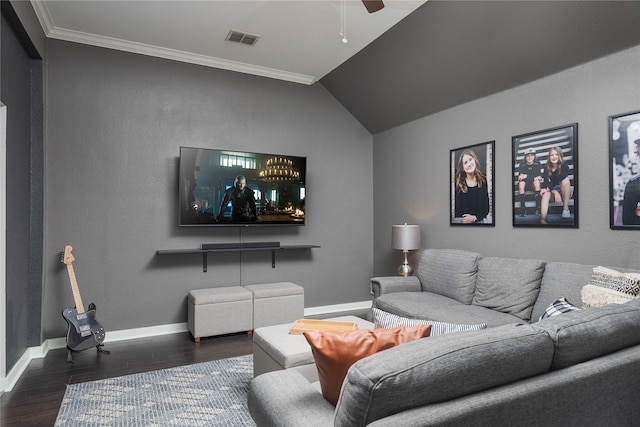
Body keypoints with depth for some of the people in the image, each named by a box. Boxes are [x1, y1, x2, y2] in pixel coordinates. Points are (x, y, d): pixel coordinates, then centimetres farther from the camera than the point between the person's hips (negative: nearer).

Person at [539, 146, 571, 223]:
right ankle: (543, 220, -51)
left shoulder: (564, 166, -10)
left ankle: (565, 208, -28)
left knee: (565, 179, -29)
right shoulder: (547, 168, -2)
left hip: (564, 192, -1)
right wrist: (554, 192, -31)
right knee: (546, 194, -32)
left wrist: (548, 189, -23)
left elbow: (560, 179, -23)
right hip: (552, 191, 2)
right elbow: (547, 182, -13)